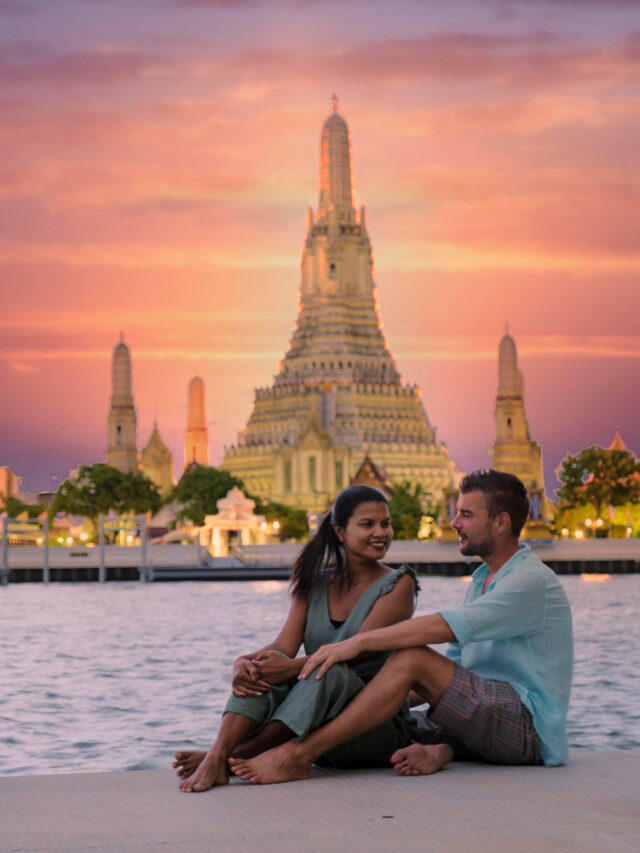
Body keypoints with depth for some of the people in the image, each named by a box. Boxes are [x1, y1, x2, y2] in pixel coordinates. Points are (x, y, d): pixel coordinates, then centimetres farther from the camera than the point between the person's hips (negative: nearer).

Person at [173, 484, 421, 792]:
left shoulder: (398, 584, -2)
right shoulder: (314, 582, 11)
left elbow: (359, 649, -17)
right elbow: (285, 645, -3)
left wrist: (294, 667, -32)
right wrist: (244, 663, -26)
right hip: (316, 731, 4)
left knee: (328, 672, -34)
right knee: (265, 667, -22)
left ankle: (232, 758, -37)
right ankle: (216, 756, -43)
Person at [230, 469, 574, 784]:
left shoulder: (531, 580, -13)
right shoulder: (481, 580, 20)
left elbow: (443, 627, -27)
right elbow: (453, 670, 20)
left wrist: (357, 642, -28)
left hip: (530, 728, -10)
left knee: (412, 658, -26)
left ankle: (298, 755, -29)